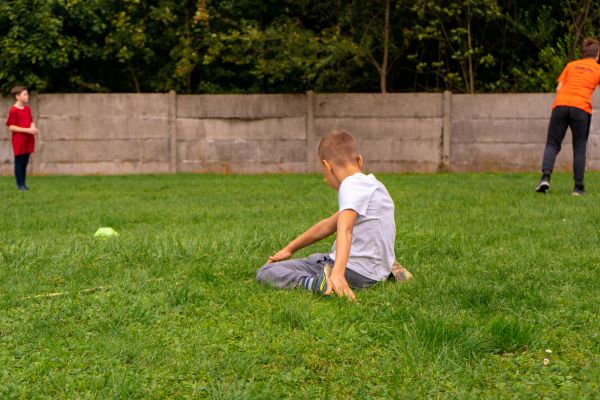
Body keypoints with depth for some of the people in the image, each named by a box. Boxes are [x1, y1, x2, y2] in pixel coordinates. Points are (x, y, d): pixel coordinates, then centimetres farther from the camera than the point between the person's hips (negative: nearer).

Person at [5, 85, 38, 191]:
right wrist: (27, 130, -20)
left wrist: (33, 128, -8)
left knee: (25, 162, 11)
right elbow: (11, 127, -16)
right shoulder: (13, 111, -13)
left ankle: (23, 183, 17)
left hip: (28, 140, 7)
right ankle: (20, 184, 6)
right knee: (19, 162, 0)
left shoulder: (27, 109, 10)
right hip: (19, 141, -7)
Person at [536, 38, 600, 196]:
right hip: (582, 108, -1)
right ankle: (578, 187, 1)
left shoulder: (571, 65, 21)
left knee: (552, 144, 6)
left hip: (560, 104, 2)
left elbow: (558, 88, 16)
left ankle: (545, 177, -17)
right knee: (579, 147, 7)